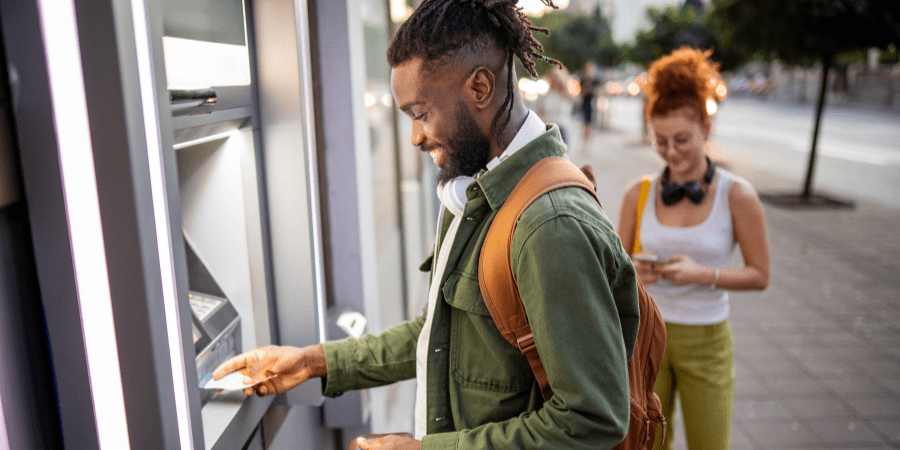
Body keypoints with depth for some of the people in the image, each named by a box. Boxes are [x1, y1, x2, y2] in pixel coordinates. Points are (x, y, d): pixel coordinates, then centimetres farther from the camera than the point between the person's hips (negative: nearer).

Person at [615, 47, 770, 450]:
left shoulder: (737, 195, -9)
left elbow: (760, 275, -3)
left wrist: (702, 274, -19)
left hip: (706, 341, -1)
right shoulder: (638, 195, -4)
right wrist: (633, 271, -18)